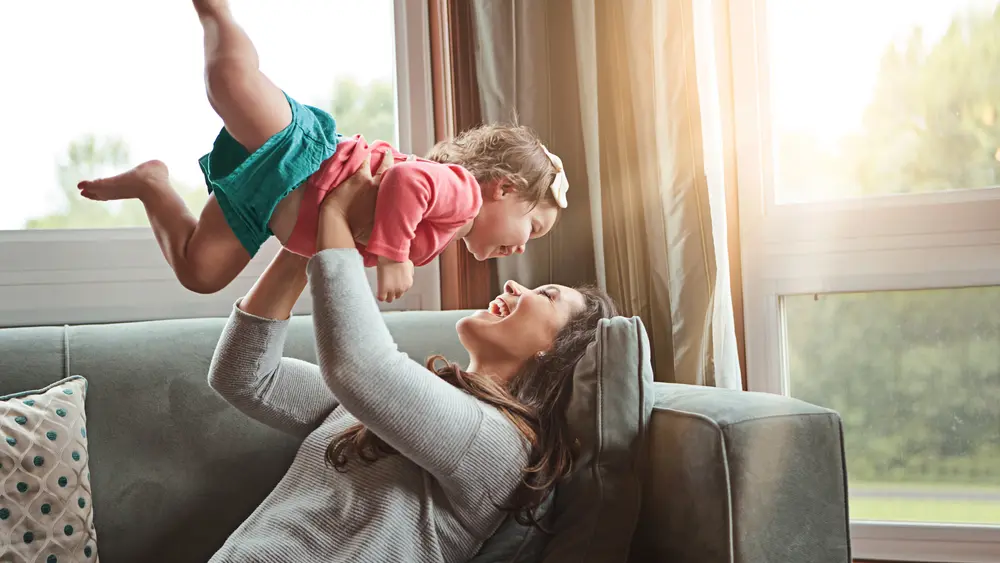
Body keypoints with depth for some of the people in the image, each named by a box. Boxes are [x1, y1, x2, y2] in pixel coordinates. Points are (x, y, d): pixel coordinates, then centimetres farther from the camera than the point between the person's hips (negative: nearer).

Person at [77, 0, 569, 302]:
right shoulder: (464, 191, -13)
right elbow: (406, 179, -33)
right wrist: (390, 254, -30)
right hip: (298, 151, -9)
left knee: (198, 272, 9)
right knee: (231, 76, -32)